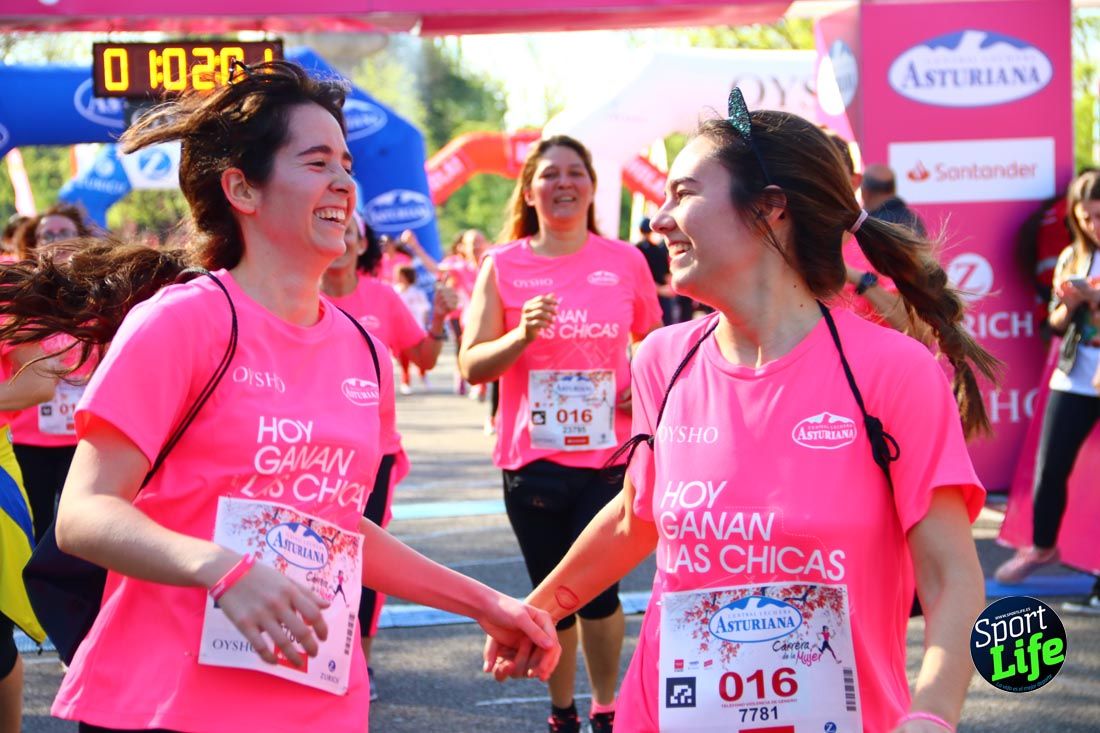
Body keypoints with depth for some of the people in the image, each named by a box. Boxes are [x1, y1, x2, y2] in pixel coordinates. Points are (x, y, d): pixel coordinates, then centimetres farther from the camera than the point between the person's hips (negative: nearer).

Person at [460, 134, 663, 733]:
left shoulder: (625, 261, 2)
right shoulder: (503, 265, 0)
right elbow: (471, 365, -5)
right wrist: (522, 334, -22)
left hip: (607, 454, 0)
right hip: (531, 457, 1)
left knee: (598, 586, -6)